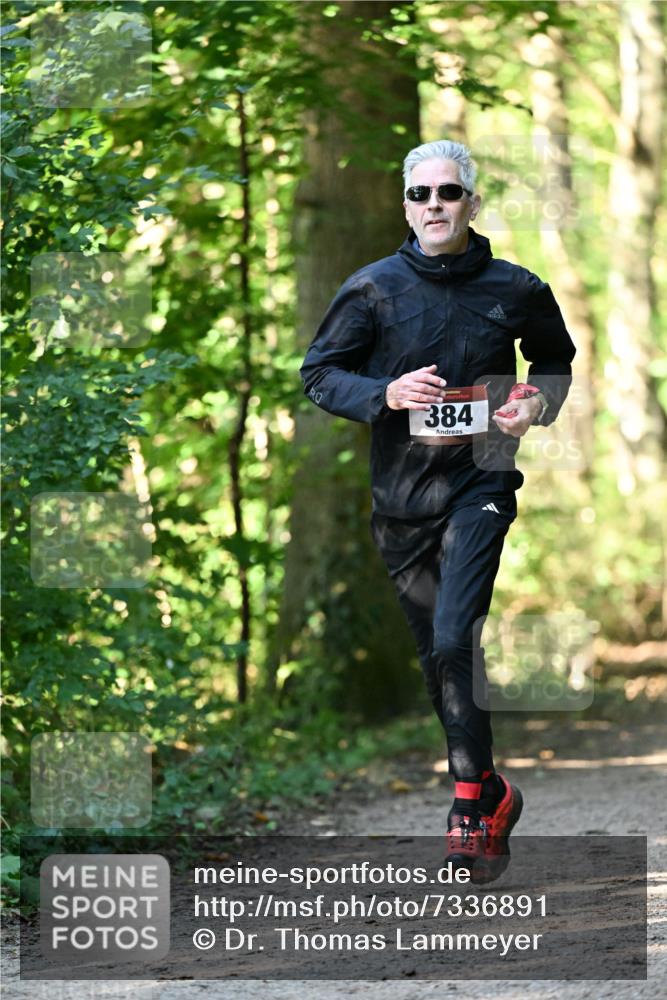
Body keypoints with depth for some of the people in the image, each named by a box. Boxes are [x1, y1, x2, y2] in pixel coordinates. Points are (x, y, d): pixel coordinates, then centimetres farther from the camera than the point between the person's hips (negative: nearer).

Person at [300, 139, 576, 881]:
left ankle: (469, 809, -11)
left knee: (455, 641, -19)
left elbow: (557, 356, 18)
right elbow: (318, 374, 0)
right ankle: (493, 794, 30)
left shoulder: (513, 290, -1)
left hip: (479, 485, -2)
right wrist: (386, 394, -17)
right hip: (401, 493, 2)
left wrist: (539, 400, -3)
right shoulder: (374, 289, -3)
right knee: (437, 657, 11)